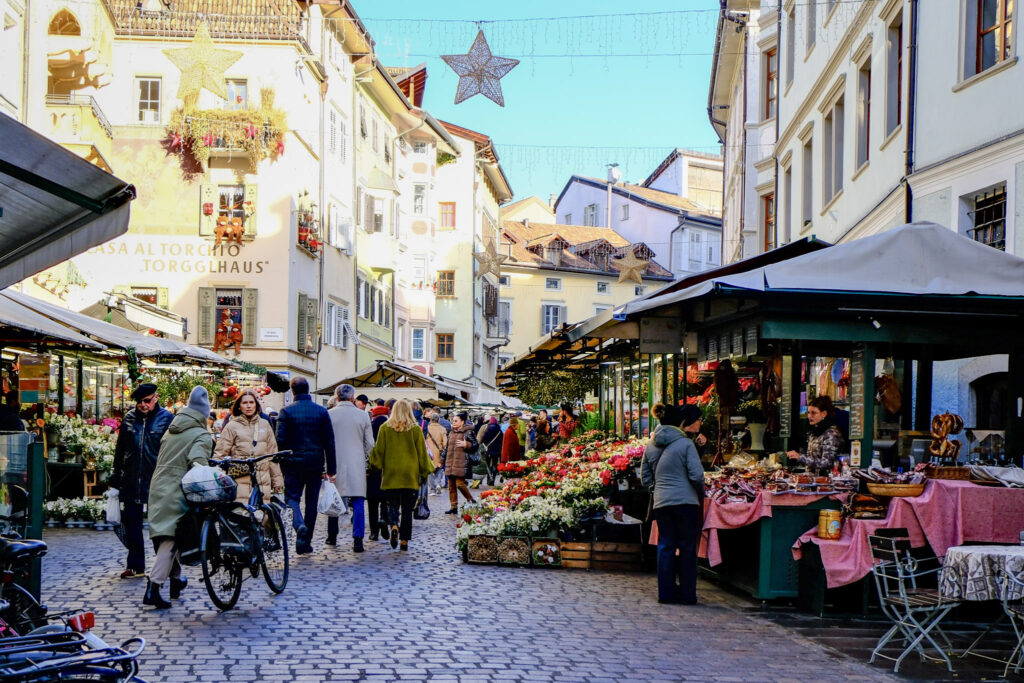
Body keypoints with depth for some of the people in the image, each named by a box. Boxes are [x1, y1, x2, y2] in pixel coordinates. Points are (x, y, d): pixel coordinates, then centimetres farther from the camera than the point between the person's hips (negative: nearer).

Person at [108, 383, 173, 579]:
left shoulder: (166, 418, -2)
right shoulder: (129, 418, 9)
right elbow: (120, 450, 14)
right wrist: (115, 480, 13)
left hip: (157, 481, -4)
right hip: (131, 482, 4)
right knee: (131, 524, 7)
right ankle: (135, 565, 17)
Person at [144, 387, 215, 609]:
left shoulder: (170, 431, 17)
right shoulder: (202, 436, -7)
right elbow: (198, 463, -22)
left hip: (158, 488, 8)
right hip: (178, 492, -8)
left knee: (167, 537, 19)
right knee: (170, 539, -7)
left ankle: (176, 579, 32)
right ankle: (153, 587, -16)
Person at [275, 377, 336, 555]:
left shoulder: (286, 412, -5)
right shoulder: (322, 411, 2)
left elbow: (280, 440, -8)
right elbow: (329, 441, 2)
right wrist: (331, 469, 6)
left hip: (293, 462, -2)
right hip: (315, 464, 2)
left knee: (292, 496, 6)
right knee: (312, 502, 9)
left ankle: (299, 525, -23)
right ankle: (305, 542, 11)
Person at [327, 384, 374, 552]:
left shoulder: (329, 415, -3)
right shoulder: (363, 415, -1)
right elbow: (370, 443, 3)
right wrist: (369, 461, 17)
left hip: (335, 463, 1)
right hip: (357, 465, -1)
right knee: (358, 503, 0)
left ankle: (332, 537, 24)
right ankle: (358, 540, -8)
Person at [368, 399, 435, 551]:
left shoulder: (385, 428, -1)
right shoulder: (416, 430, -2)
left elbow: (379, 451, 1)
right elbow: (422, 453, 2)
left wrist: (375, 465, 15)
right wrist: (425, 472, 12)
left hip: (391, 475, 0)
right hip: (411, 476, 0)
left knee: (393, 505, 8)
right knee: (407, 509, 8)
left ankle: (394, 525, -21)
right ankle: (404, 540, 6)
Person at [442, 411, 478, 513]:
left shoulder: (468, 432, -4)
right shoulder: (451, 433, 17)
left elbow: (476, 446, -4)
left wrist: (466, 444, -18)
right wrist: (443, 459, 23)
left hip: (461, 463, -7)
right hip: (450, 464, 7)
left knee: (460, 483, -12)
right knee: (451, 486, 5)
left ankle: (471, 501, 8)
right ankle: (454, 507, 12)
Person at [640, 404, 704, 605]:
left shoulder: (650, 446, 7)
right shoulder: (685, 444, -8)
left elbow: (645, 479, 12)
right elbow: (697, 475, -11)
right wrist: (701, 494, 5)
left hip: (661, 503, 4)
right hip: (685, 501, -4)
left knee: (665, 546, 10)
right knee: (687, 547, 4)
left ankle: (666, 592, 12)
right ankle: (687, 594, 8)